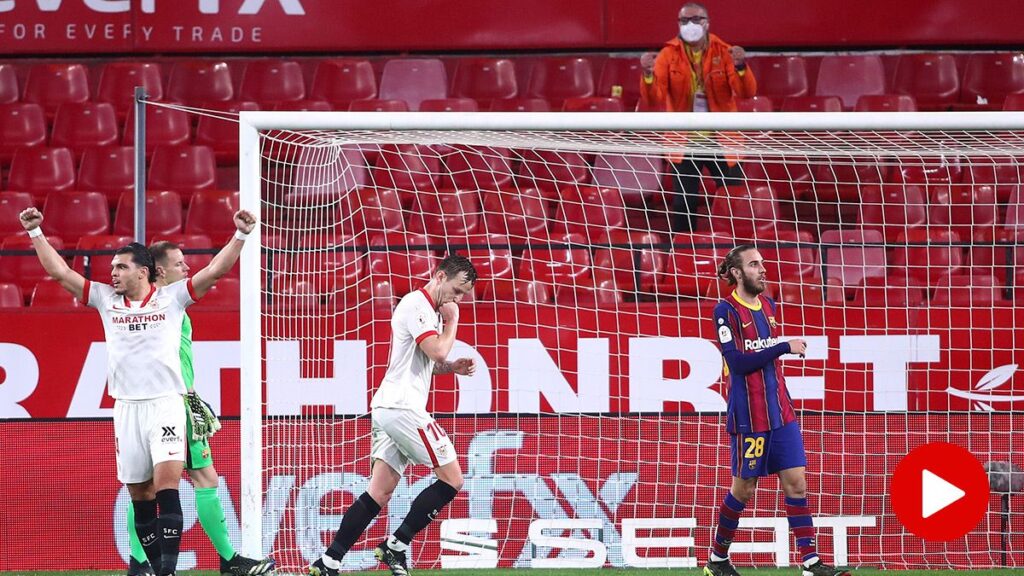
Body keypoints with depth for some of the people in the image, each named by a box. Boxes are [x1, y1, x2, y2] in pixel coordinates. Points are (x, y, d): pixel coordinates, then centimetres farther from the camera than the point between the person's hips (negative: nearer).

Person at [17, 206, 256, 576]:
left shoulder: (172, 297, 5)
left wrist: (240, 235, -11)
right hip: (126, 406, 4)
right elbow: (60, 272, 14)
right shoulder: (106, 299, 12)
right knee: (139, 493, 3)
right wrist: (35, 233, 10)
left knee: (166, 483, -16)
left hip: (166, 403, -3)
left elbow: (215, 270, -1)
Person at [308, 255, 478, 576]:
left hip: (387, 408, 10)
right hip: (402, 407, -10)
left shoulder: (429, 309, 21)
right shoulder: (416, 304, -10)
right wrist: (452, 321, -4)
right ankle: (396, 546, -3)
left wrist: (452, 367, 11)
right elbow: (437, 351, -20)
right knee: (452, 480, -4)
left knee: (380, 492, 3)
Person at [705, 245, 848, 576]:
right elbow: (737, 362, -18)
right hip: (748, 415, -6)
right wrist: (784, 348, -20)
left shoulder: (768, 306, 12)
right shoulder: (726, 311, -10)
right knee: (744, 488, 3)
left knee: (796, 483, -2)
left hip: (780, 410, 6)